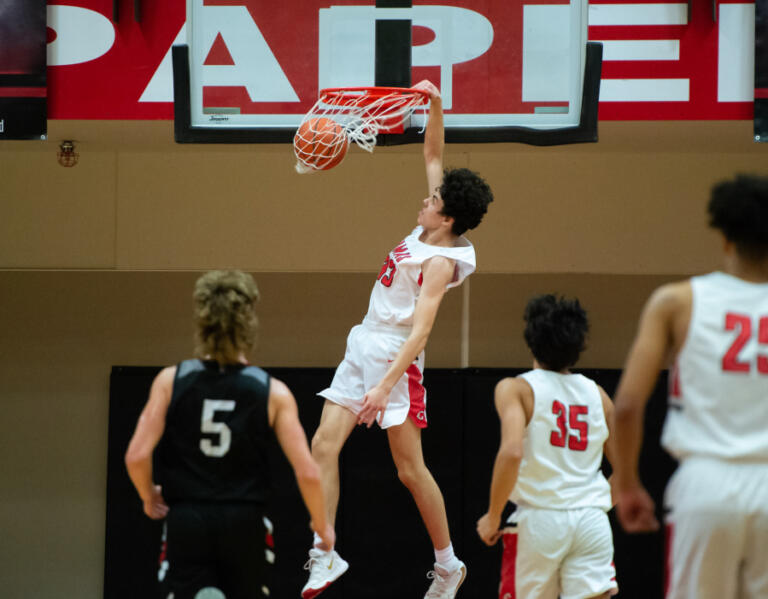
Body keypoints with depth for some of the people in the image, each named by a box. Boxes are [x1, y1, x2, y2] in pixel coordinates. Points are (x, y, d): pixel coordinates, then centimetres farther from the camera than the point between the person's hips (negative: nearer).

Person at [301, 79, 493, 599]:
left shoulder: (440, 262, -19)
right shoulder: (429, 230, 4)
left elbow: (420, 331, -28)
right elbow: (433, 156, 15)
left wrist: (385, 385, -34)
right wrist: (435, 106, 3)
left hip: (396, 356, -9)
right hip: (363, 346, 9)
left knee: (410, 468, -2)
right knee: (324, 445, -2)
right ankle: (325, 554, -2)